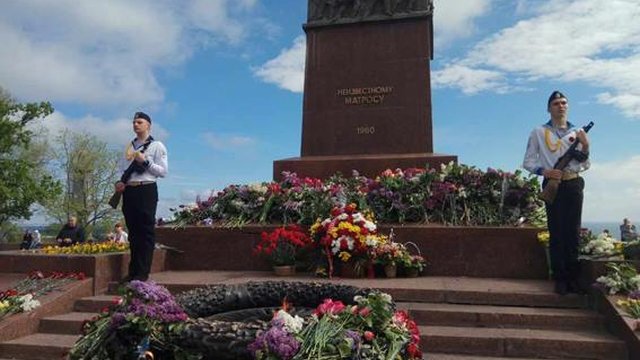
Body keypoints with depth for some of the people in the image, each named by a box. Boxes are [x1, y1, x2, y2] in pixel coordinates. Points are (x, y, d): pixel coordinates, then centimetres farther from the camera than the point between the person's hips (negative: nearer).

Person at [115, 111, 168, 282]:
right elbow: (123, 169, 21)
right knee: (133, 232, 9)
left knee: (146, 232, -4)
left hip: (146, 190, -5)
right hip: (129, 191, 6)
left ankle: (143, 273, -1)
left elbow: (163, 171, -4)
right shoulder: (129, 146, 18)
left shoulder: (157, 146, 2)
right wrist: (119, 182, 2)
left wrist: (145, 161, -13)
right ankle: (133, 271, 16)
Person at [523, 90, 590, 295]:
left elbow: (585, 165, 14)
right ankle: (560, 279, 2)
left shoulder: (578, 132, 15)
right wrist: (544, 171, -13)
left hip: (574, 184, 3)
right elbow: (528, 162, 4)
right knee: (556, 232, -3)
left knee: (573, 232, 3)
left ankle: (573, 278, 10)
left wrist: (586, 147, -3)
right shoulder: (539, 133, 7)